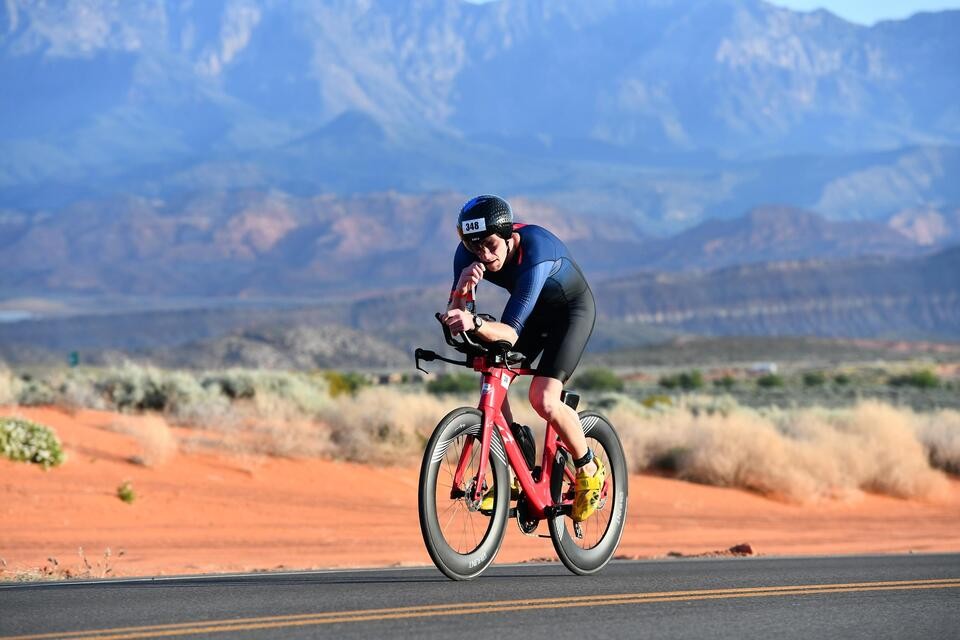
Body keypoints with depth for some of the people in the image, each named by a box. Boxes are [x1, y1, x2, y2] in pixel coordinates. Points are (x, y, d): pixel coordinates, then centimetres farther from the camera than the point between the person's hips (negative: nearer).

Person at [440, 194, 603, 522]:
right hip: (532, 309, 6)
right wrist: (462, 288, -45)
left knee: (544, 399, -22)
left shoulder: (534, 253, -39)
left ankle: (589, 470, 2)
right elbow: (455, 316, -24)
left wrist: (476, 324, -62)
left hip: (571, 308, -6)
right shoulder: (469, 254, -22)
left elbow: (511, 332, -42)